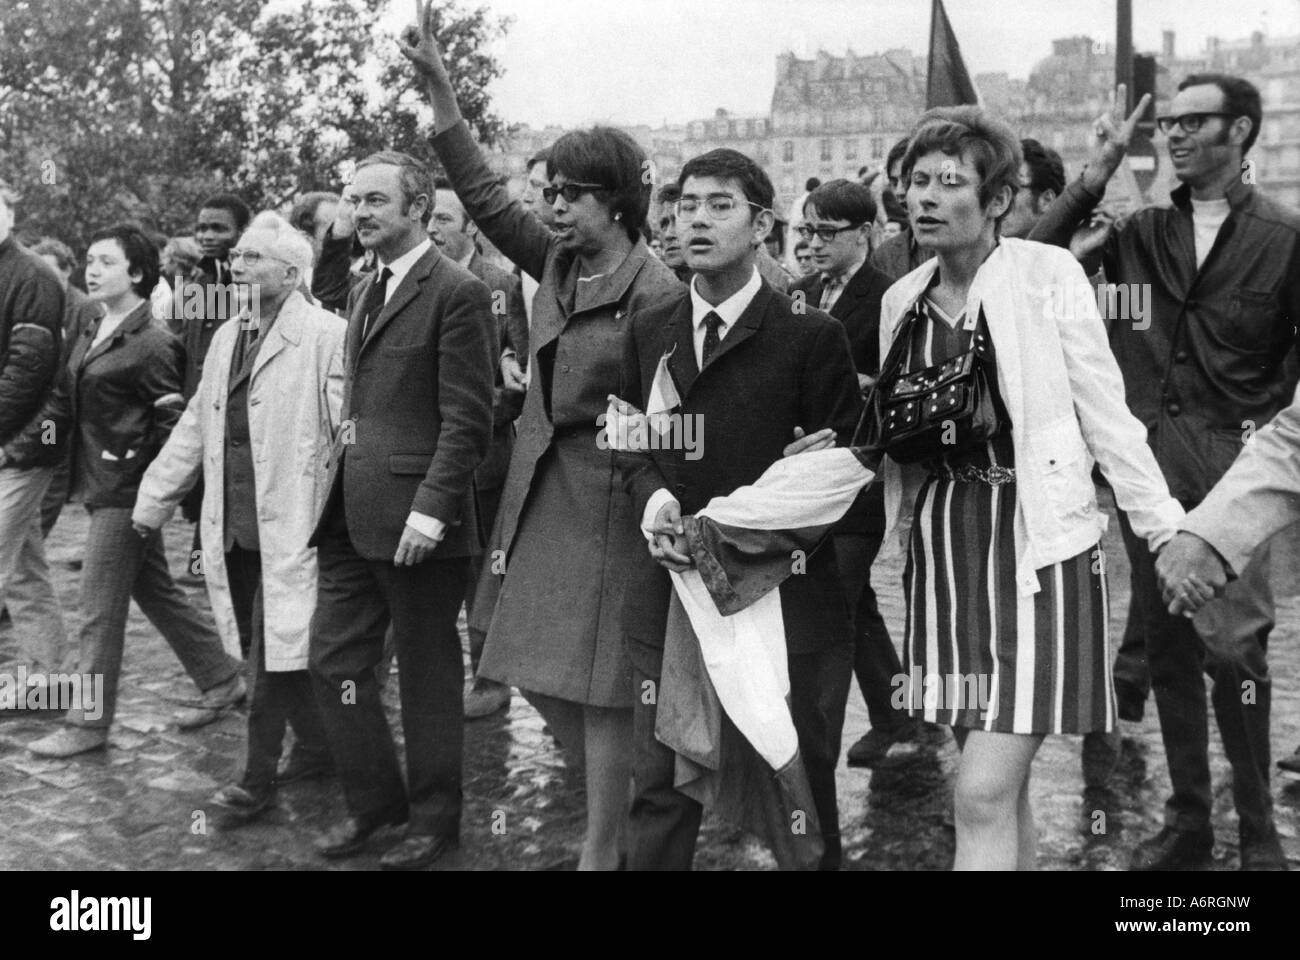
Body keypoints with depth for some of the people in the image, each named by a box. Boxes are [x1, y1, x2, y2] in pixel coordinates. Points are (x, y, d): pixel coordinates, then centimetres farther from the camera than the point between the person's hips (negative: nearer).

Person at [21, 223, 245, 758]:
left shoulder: (151, 344, -14)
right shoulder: (89, 338, 12)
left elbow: (175, 427, -14)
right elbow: (62, 405, 14)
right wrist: (20, 447, 5)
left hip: (126, 491, -9)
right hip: (100, 486, 9)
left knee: (99, 609, -2)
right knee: (157, 593, 16)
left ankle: (88, 724, 10)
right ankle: (221, 680, 28)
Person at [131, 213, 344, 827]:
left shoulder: (325, 336, -10)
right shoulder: (227, 338, 16)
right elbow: (196, 428, 20)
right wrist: (153, 501, 21)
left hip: (291, 524, -7)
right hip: (234, 527, 8)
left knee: (274, 651, -1)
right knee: (269, 650, 14)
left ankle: (258, 779, 12)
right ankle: (317, 747, 31)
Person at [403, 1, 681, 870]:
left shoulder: (655, 291, -14)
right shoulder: (557, 263, 6)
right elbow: (484, 196, 6)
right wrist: (439, 84, 1)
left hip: (609, 497, -8)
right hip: (542, 493, 8)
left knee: (597, 686, 1)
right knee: (540, 674, 15)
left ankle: (604, 848, 16)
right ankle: (624, 797, 34)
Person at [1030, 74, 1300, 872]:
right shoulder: (1144, 231, 8)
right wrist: (1096, 178, -5)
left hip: (1231, 461, -3)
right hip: (1146, 456, 4)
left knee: (1233, 645, -9)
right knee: (1167, 646, 10)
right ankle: (1188, 819, 24)